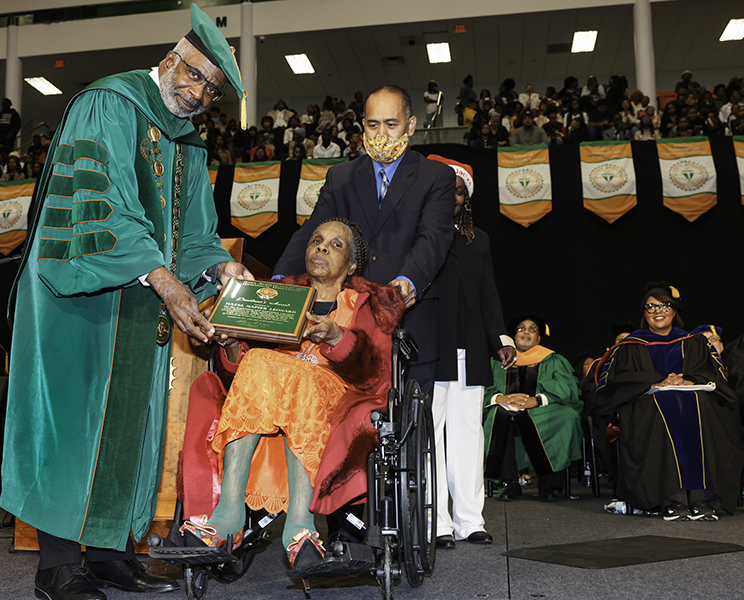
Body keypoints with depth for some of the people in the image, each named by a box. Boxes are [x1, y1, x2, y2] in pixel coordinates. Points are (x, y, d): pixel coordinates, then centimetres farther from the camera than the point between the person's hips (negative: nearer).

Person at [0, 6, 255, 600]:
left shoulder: (191, 149, 16)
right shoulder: (109, 104, -8)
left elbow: (193, 232, 14)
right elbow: (106, 201, -21)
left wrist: (219, 265, -8)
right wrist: (163, 279, -30)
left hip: (147, 303, 8)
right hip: (85, 290, -7)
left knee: (130, 419, 8)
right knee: (76, 413, -5)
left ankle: (111, 548, 17)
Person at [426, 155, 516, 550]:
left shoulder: (478, 239, 22)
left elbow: (488, 295, 20)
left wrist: (501, 338, 8)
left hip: (469, 350, 5)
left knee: (468, 432, 6)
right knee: (430, 433, -3)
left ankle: (470, 519, 12)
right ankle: (436, 523, 2)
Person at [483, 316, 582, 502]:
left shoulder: (553, 361, 16)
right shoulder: (498, 362, 20)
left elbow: (566, 390, -1)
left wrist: (536, 400, -18)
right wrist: (500, 399, -16)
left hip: (543, 415, -1)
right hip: (507, 416, 1)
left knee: (566, 417, -34)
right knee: (498, 415, -34)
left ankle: (547, 484, -25)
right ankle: (510, 483, -29)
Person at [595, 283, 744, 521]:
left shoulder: (694, 344, 23)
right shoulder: (631, 347, 17)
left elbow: (715, 374, 9)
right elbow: (617, 379, 0)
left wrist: (688, 381, -13)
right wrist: (657, 384, -15)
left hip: (692, 397, 1)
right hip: (648, 404, -1)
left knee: (696, 406, -34)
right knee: (667, 407, -36)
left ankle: (702, 496, -39)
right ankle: (673, 497, -42)